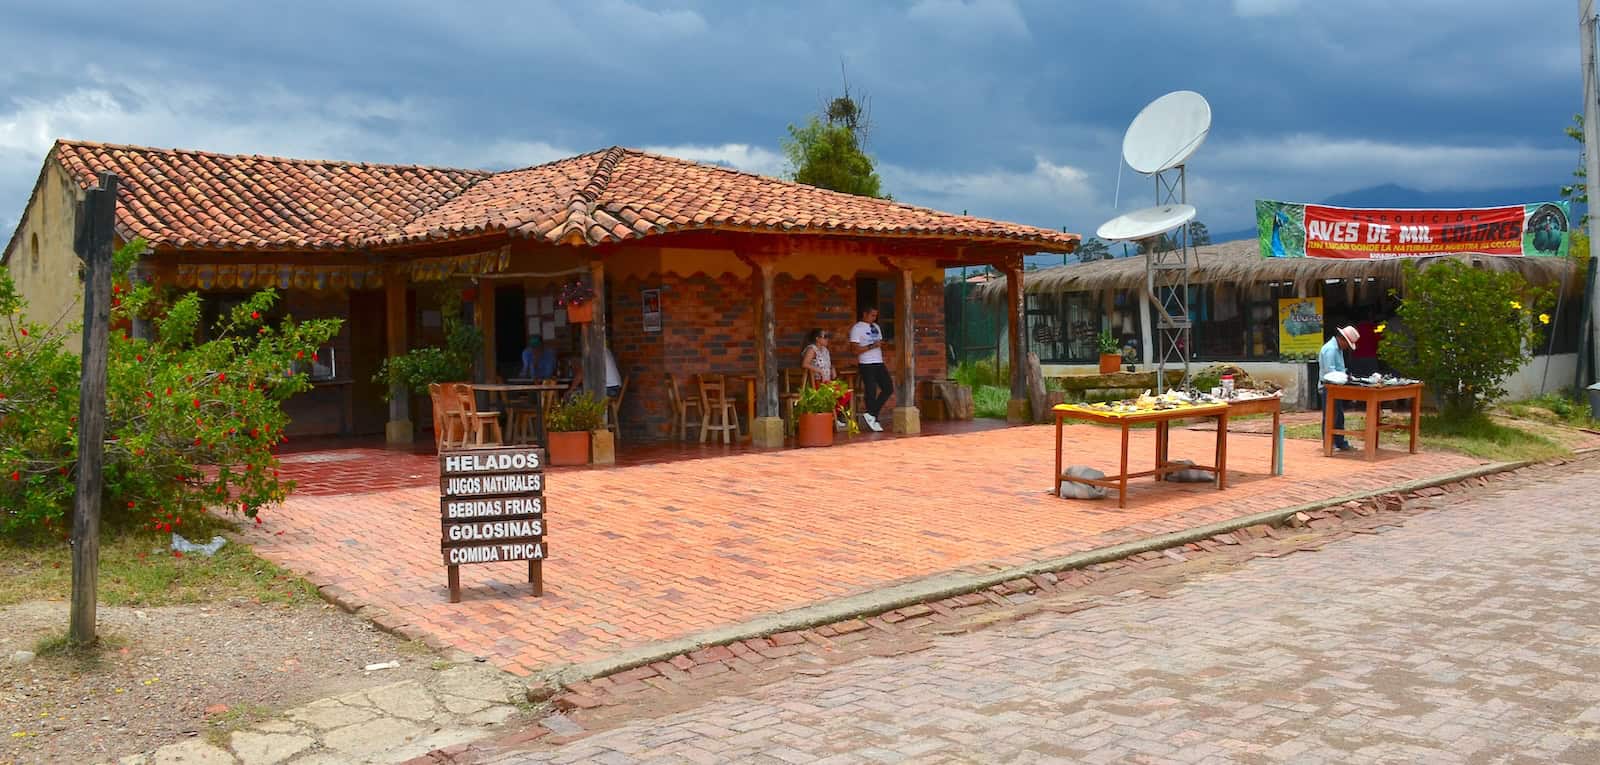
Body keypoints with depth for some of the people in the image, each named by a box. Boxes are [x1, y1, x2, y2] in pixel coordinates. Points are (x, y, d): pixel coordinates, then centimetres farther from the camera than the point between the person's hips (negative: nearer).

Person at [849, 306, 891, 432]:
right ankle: (874, 421, 4)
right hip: (866, 365, -7)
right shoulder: (857, 328, -6)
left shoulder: (876, 327, 18)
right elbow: (855, 349, -12)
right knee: (871, 393, -4)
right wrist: (871, 346, -19)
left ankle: (870, 415, 6)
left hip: (879, 363, 7)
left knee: (889, 388, 1)